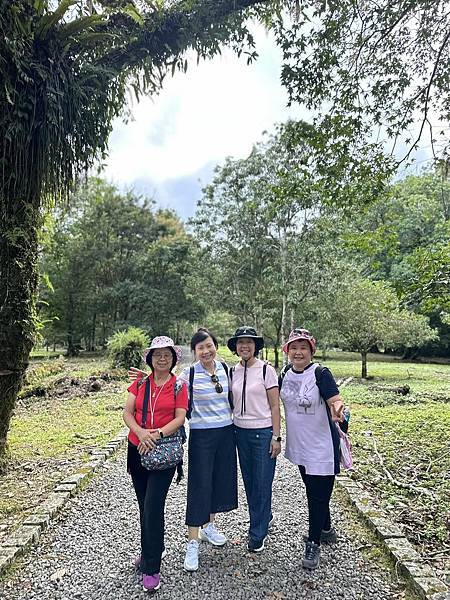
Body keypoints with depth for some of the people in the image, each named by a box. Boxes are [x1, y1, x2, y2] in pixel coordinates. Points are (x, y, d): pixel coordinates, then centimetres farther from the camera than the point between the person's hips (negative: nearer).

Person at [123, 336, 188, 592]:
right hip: (137, 449, 4)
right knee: (144, 506, 17)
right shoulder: (140, 383, 4)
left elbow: (180, 418, -10)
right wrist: (141, 432, -20)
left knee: (153, 507, -6)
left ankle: (151, 568, 9)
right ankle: (148, 552, 36)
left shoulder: (179, 386, -3)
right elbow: (127, 413, -2)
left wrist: (157, 434, -23)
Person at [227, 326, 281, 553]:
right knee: (249, 480, 15)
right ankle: (265, 517, 38)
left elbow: (275, 406, -8)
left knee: (262, 482, 3)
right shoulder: (232, 372, 3)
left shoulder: (266, 370, -9)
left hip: (263, 432, -5)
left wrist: (276, 436, -11)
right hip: (240, 431, 5)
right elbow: (231, 403, 12)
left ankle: (257, 534, 19)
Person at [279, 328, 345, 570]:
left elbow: (335, 400, -27)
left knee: (318, 494, 3)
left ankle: (313, 544, 20)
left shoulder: (320, 374, -17)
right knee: (313, 489, 21)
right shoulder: (286, 374, -1)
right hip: (298, 444, 6)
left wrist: (337, 408, -48)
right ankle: (326, 530, 42)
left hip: (321, 444, -6)